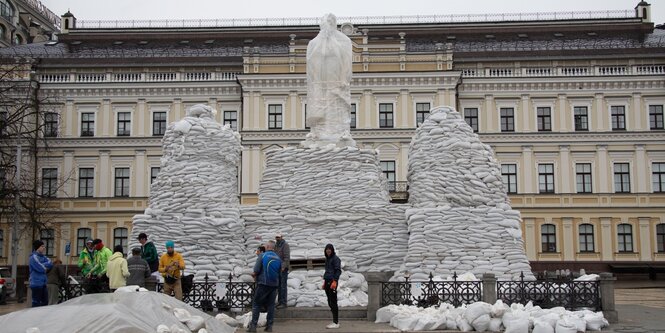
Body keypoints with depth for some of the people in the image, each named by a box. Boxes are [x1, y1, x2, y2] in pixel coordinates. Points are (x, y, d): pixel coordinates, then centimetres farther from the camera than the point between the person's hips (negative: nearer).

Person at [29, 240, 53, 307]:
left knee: (45, 301, 12)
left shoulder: (42, 257, 16)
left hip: (43, 283, 9)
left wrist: (43, 265, -12)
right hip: (36, 283, -9)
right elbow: (40, 268, -19)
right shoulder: (34, 257, -10)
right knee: (36, 303, -5)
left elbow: (50, 264, 3)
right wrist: (46, 267, 1)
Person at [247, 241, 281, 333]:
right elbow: (279, 272, 13)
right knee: (271, 305, 11)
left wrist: (255, 275, 11)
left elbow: (256, 270, -12)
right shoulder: (278, 258, 7)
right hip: (274, 284, 4)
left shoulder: (262, 255, -8)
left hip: (263, 283, -4)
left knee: (256, 304, 3)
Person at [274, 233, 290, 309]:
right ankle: (279, 301, 15)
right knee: (278, 285, 9)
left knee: (283, 285, -8)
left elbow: (287, 257, -14)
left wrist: (283, 267, -22)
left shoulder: (285, 245, -8)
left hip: (283, 268, -7)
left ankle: (283, 303, -6)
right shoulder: (275, 245, 14)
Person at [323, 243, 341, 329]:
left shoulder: (335, 258, -7)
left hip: (332, 281, -8)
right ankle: (335, 321, 16)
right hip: (327, 281, 8)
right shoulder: (327, 259, 17)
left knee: (333, 302, -8)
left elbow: (338, 270, -13)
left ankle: (336, 323, -5)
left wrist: (334, 281, -21)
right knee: (330, 302, 10)